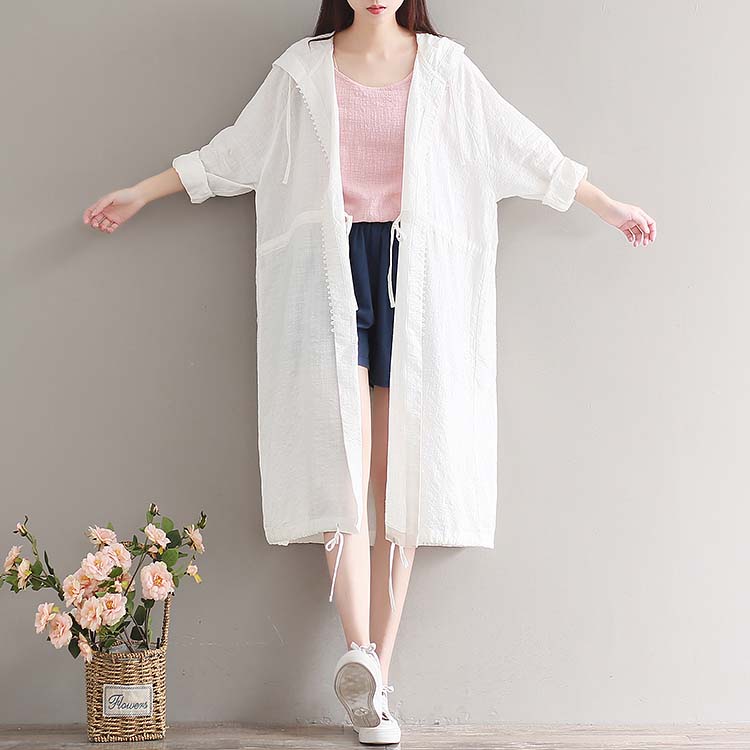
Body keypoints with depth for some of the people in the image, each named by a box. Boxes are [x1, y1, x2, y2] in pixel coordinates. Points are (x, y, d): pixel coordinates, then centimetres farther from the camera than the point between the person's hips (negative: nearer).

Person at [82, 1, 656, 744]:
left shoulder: (445, 69, 9)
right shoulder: (303, 70, 9)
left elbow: (523, 149, 14)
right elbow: (233, 153, 16)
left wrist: (610, 207, 18)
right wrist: (140, 193, 17)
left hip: (414, 274, 1)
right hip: (330, 266, 0)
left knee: (399, 472, -1)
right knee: (341, 453, -16)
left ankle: (376, 677, 3)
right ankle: (359, 650, -20)